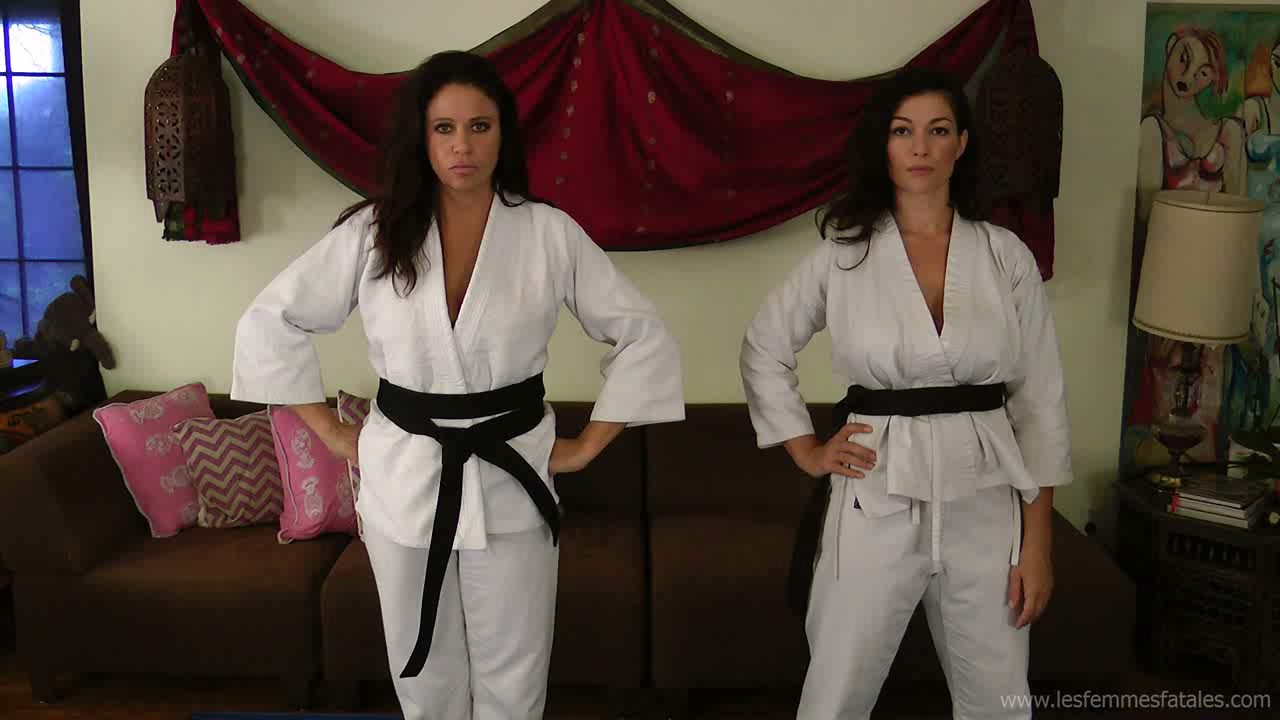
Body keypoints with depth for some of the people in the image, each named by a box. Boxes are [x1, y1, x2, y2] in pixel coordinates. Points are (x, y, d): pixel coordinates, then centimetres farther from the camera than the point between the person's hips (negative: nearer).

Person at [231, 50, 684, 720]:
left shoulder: (549, 233, -7)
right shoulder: (373, 233, -4)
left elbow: (643, 335, -2)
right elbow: (268, 323, 4)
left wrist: (587, 446, -2)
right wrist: (330, 432, 2)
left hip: (511, 482, -1)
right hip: (403, 480, 1)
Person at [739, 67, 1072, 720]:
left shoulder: (1005, 256, 2)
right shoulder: (843, 253, 0)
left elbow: (1039, 400, 3)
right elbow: (763, 352, 12)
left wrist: (1037, 541, 1)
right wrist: (807, 452, 5)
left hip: (984, 500, 2)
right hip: (876, 500, -1)